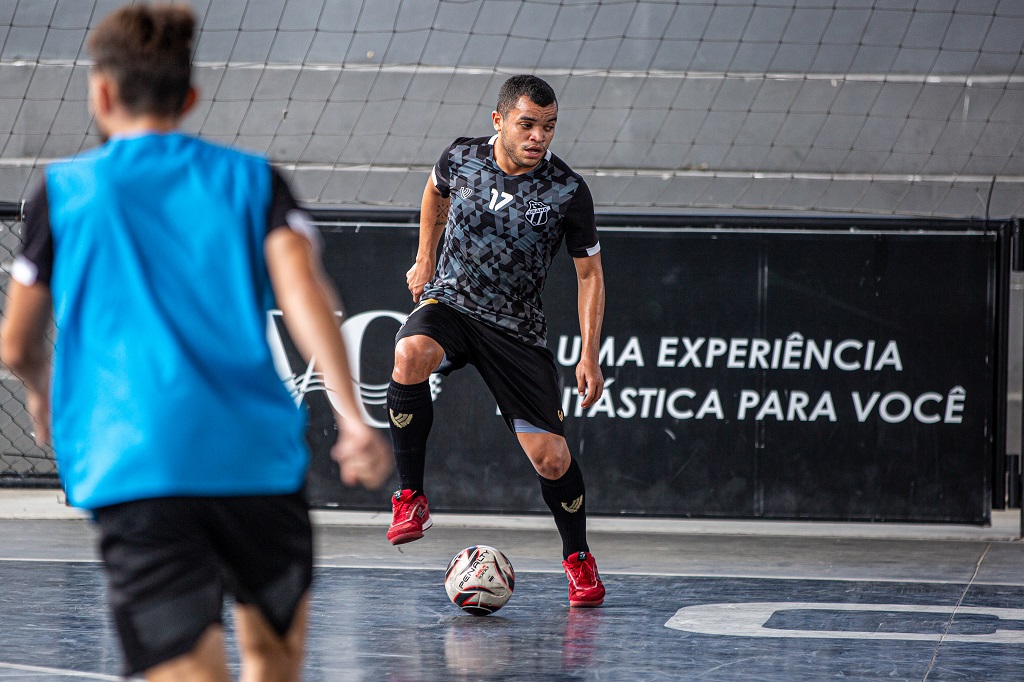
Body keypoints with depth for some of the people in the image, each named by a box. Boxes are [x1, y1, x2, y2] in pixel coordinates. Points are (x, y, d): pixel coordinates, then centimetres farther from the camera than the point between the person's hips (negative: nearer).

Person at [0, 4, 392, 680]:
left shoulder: (65, 191, 9)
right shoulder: (253, 179, 13)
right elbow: (305, 293, -5)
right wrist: (353, 415, -11)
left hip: (132, 465, -2)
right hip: (256, 450, 2)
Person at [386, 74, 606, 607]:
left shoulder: (568, 191, -13)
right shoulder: (462, 157, -8)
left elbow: (590, 273, -2)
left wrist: (589, 356, -7)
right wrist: (425, 259, 17)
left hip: (516, 327, 0)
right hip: (449, 303, 1)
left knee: (551, 458, -6)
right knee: (410, 355, -35)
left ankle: (578, 559, 23)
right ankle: (410, 499, -22)